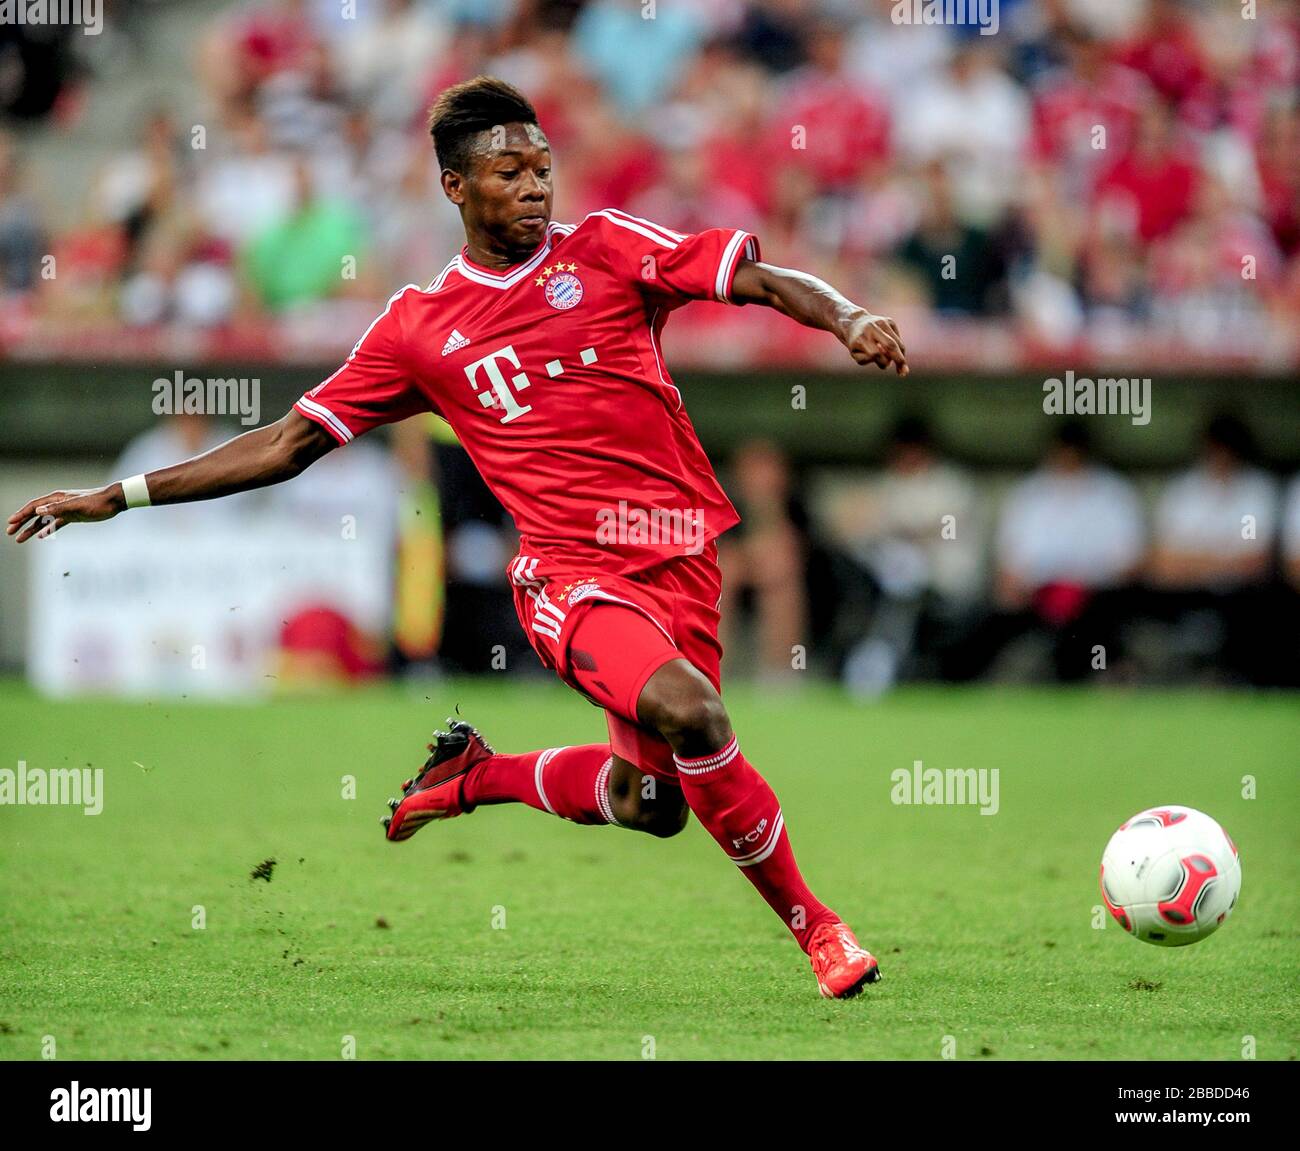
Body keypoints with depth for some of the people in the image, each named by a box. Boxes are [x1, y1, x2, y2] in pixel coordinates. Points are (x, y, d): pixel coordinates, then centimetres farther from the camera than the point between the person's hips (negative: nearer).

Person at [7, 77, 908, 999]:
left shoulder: (607, 248, 6)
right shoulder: (419, 327, 6)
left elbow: (766, 280, 0)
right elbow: (290, 443, 12)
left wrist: (848, 319, -23)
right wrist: (117, 497, 10)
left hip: (682, 558, 3)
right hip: (571, 571, -3)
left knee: (649, 804, 4)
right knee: (687, 709, -29)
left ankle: (475, 776, 34)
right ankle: (810, 922, -12)